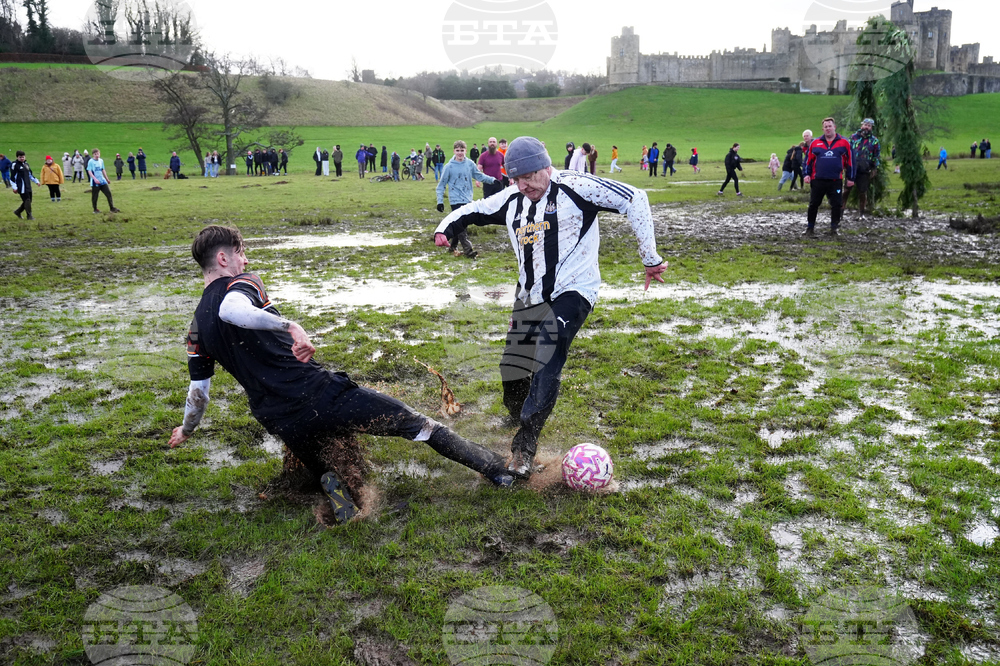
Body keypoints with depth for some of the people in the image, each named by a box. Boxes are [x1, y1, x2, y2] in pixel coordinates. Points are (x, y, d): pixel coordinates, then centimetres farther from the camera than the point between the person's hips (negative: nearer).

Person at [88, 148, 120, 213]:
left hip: (102, 181, 5)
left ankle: (112, 208, 2)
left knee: (108, 193, -2)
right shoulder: (90, 162, -7)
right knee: (94, 196, 2)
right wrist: (95, 179, -25)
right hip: (95, 182, -5)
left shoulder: (101, 161, 11)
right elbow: (89, 171, -13)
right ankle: (95, 209, 13)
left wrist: (107, 179, 20)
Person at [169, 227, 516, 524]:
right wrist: (290, 326, -38)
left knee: (320, 467, 34)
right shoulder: (242, 284, -3)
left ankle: (330, 483, -2)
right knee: (411, 421, 6)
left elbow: (198, 391, 21)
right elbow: (232, 310, -28)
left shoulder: (197, 328, 15)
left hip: (282, 424, 6)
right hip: (318, 392, -6)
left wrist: (186, 430, 38)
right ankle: (495, 469, 8)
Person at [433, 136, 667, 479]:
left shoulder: (574, 188, -13)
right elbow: (472, 211, 20)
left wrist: (650, 256, -14)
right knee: (512, 370, 8)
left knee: (546, 366, -23)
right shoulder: (511, 200, 6)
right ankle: (519, 419, 39)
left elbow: (634, 199, -14)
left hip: (571, 293, -6)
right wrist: (445, 228, -3)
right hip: (529, 297, 6)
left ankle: (525, 444, -13)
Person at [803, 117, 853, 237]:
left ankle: (833, 229, 11)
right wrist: (807, 174, 5)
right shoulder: (815, 143, 7)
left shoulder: (844, 142, 4)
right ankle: (810, 227, 18)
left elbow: (849, 161, 8)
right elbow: (809, 160, 14)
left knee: (836, 205, 0)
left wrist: (850, 178, 8)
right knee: (813, 204, 6)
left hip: (836, 181, -1)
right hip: (817, 180, 1)